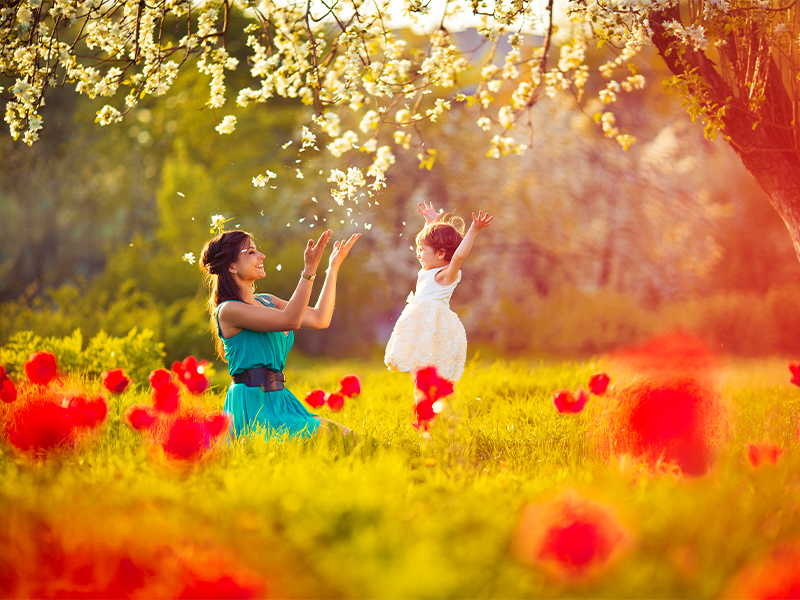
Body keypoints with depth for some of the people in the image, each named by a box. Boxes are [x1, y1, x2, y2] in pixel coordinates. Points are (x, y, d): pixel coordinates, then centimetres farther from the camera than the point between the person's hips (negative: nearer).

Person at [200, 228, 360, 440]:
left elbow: (320, 319, 12)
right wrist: (309, 269, -24)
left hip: (279, 401, 9)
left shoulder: (266, 301, 16)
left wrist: (333, 267, 15)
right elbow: (290, 320, -20)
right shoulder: (228, 311, -10)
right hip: (253, 405, -9)